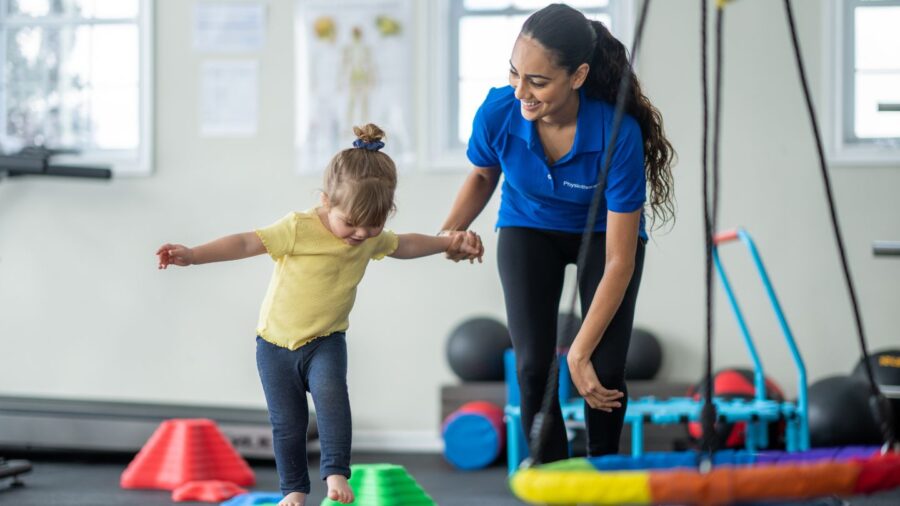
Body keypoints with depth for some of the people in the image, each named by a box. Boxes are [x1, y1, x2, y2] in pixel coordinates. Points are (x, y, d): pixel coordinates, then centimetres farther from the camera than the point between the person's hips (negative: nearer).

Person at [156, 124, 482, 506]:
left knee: (331, 394, -26)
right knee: (287, 422, 4)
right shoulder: (298, 229, -20)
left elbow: (404, 245, 18)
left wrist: (450, 243, 14)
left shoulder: (372, 239, -4)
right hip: (277, 342, -2)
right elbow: (245, 243, -24)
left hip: (326, 342, 2)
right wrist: (193, 256, -33)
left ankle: (336, 474, -22)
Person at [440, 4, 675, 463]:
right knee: (534, 366, -13)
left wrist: (580, 353, -29)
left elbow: (619, 260, -30)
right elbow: (483, 176, -2)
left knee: (604, 370, -13)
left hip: (603, 231, -2)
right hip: (530, 229, 2)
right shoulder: (498, 113, -30)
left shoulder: (619, 133, -38)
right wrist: (450, 233, -17)